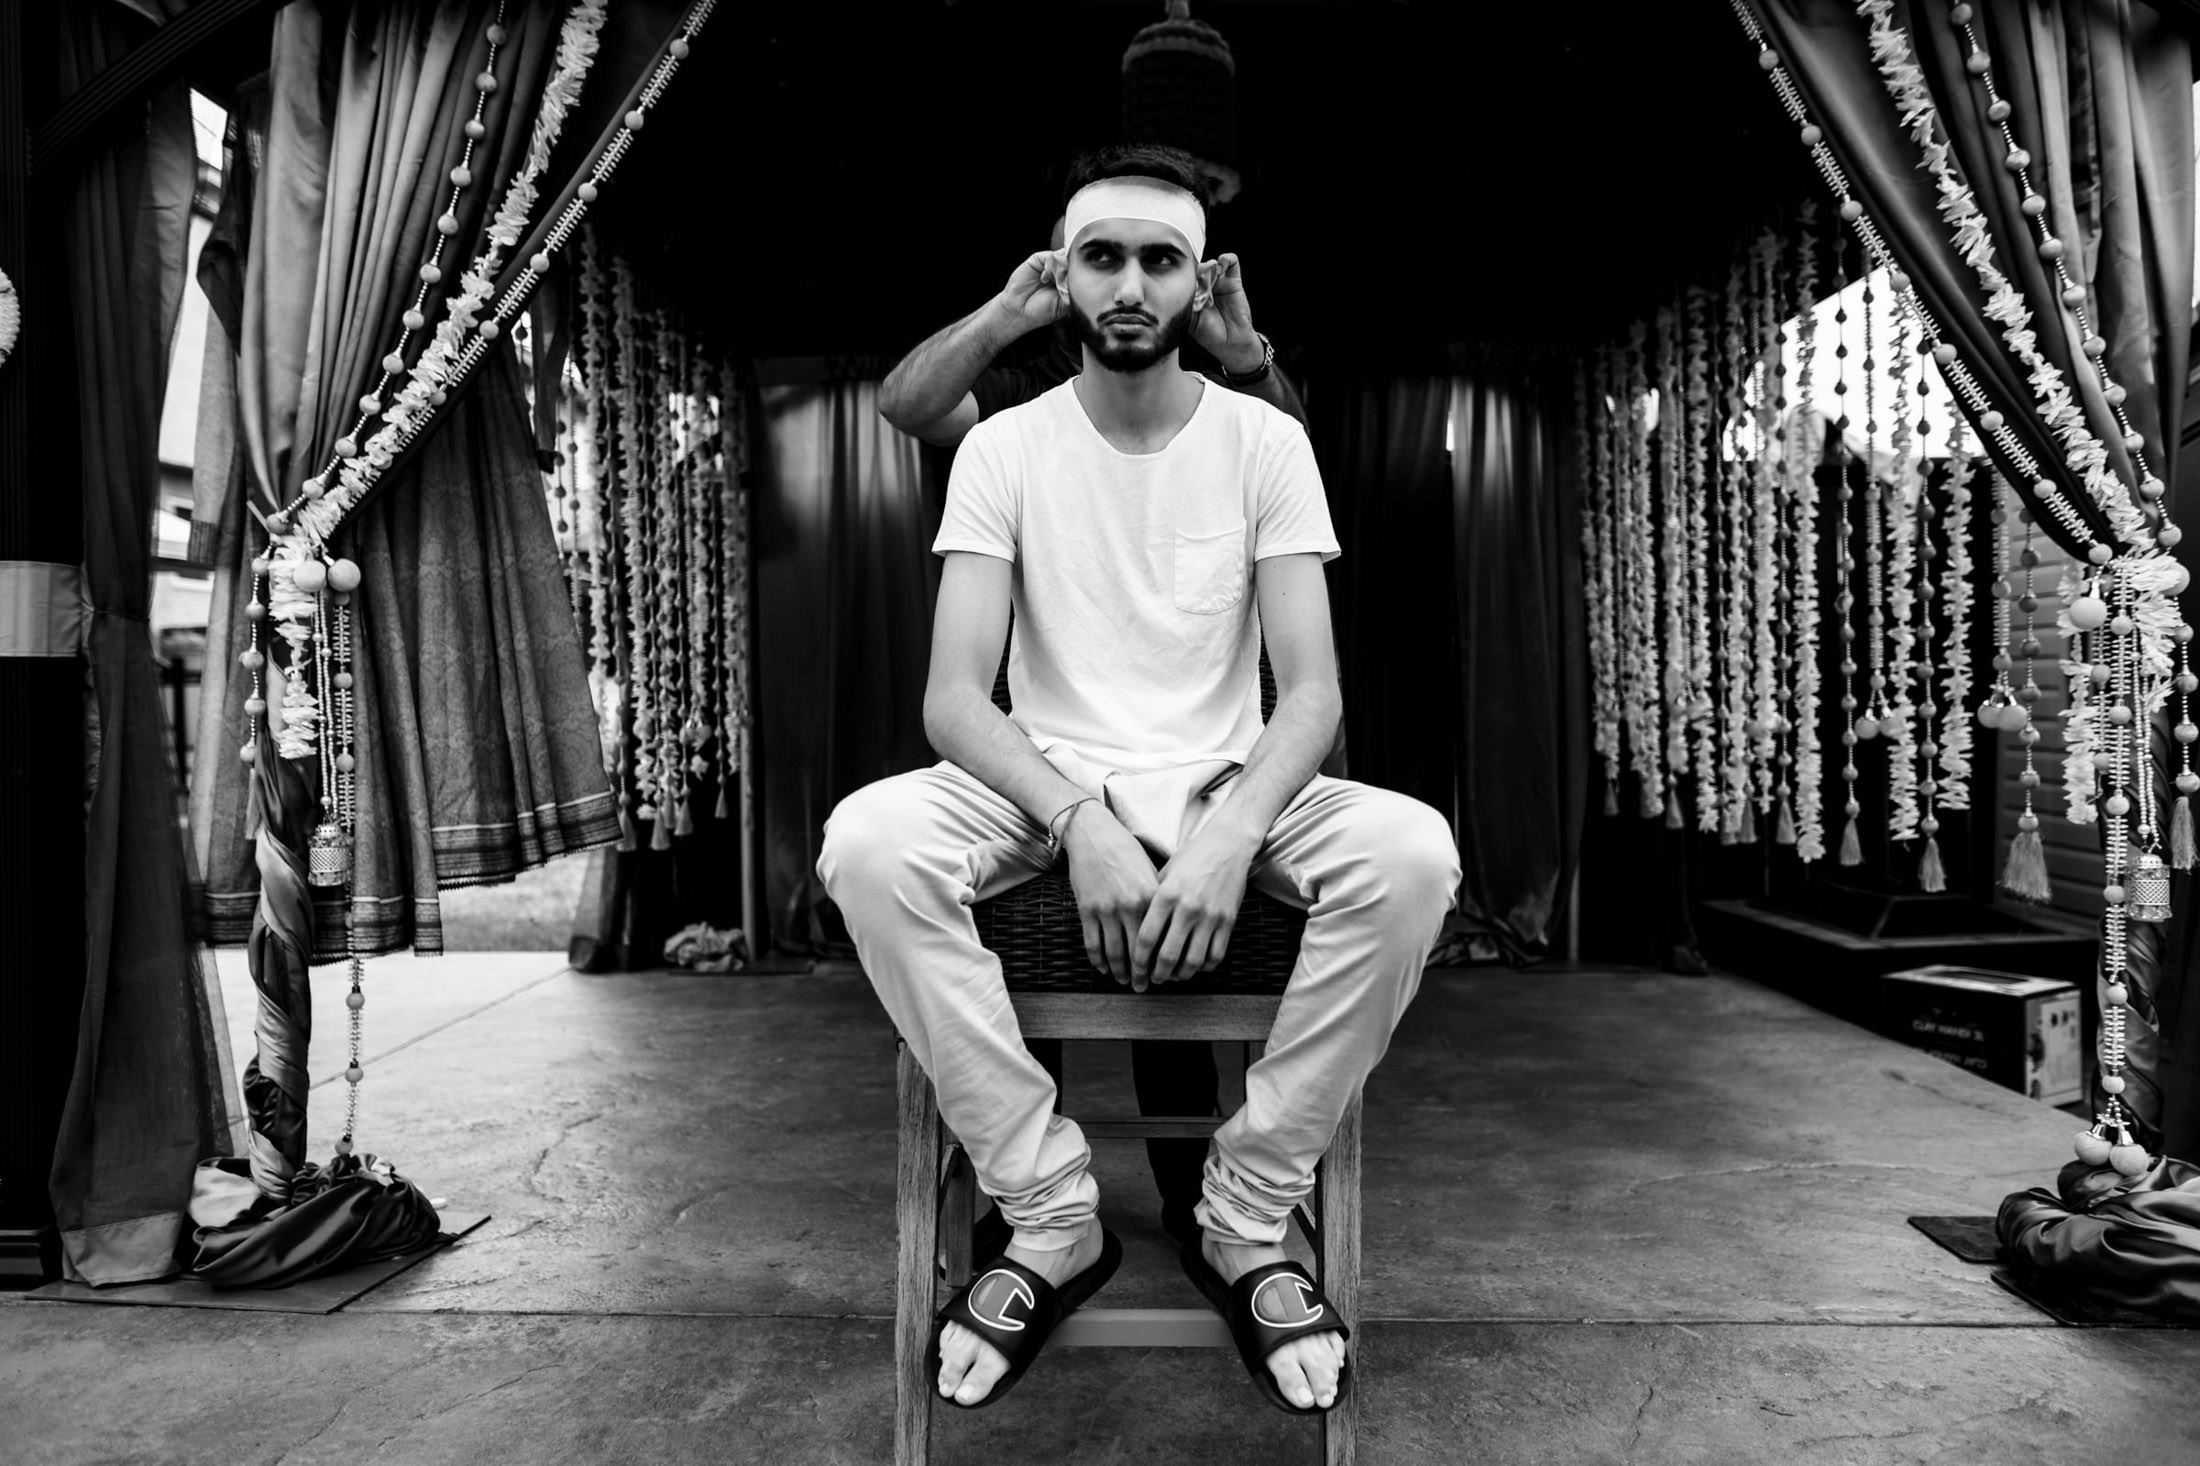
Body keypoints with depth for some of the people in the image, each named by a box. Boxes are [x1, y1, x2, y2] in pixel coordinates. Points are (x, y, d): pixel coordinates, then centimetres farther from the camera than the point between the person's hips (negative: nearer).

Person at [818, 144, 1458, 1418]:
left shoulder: (1267, 442, 0)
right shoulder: (1004, 448, -1)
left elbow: (1312, 691, -8)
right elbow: (954, 698, -11)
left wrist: (1229, 836, -28)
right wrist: (1082, 822, -29)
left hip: (1226, 786, 1)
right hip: (1050, 789, 0)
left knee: (1414, 852, -29)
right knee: (867, 842, -30)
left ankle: (1249, 1224, -11)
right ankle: (1053, 1217, -14)